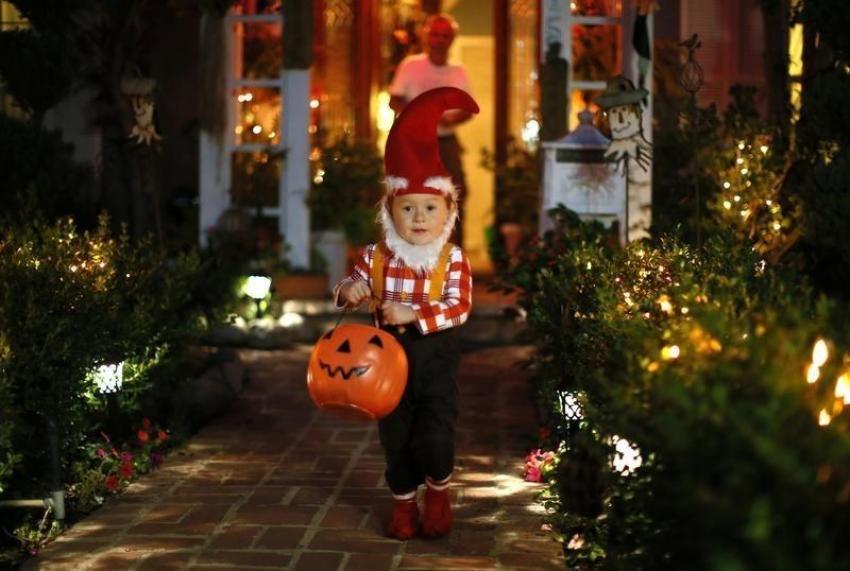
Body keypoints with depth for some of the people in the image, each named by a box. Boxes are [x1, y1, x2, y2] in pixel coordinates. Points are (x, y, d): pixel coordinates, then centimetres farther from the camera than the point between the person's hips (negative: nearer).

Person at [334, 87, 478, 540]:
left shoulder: (453, 259, -10)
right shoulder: (376, 256, -4)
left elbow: (459, 306, -18)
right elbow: (352, 284, 0)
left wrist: (413, 314, -29)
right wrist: (349, 290, -26)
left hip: (436, 356, -2)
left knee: (436, 433, -6)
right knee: (395, 435, 10)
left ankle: (438, 492, 22)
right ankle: (404, 503, 27)